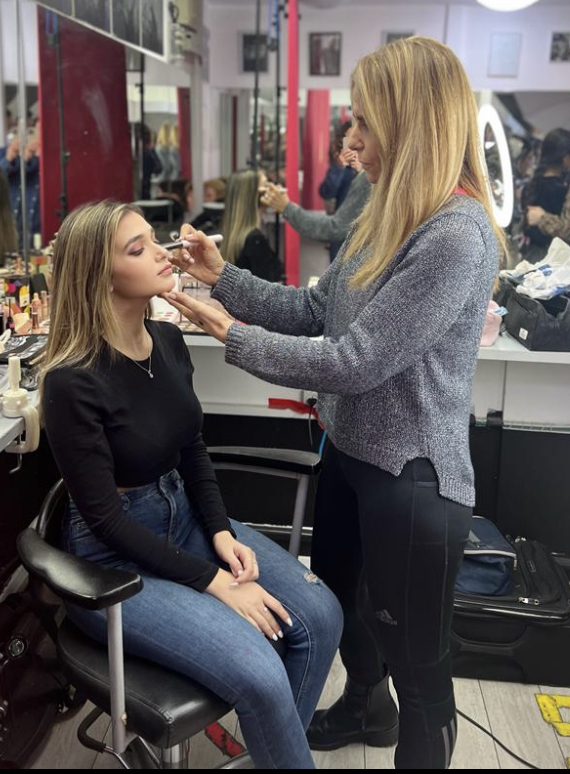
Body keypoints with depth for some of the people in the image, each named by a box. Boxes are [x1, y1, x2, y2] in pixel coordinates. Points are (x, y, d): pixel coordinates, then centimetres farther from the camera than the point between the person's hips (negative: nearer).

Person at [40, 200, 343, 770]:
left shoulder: (169, 340, -1)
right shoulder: (72, 382, -22)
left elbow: (193, 450, 8)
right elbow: (103, 517, -19)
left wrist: (222, 534, -6)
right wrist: (214, 581, -20)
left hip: (185, 517, 7)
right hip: (115, 558, -7)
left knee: (319, 618, -6)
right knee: (260, 676, -22)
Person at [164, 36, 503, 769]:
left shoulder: (458, 237, -26)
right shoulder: (388, 215, 6)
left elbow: (355, 361, -26)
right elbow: (318, 309, 9)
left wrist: (233, 337, -17)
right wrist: (225, 275, 1)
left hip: (413, 476, -10)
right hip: (352, 451, 10)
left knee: (415, 654, 10)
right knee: (338, 598, 29)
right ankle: (365, 706, 57)